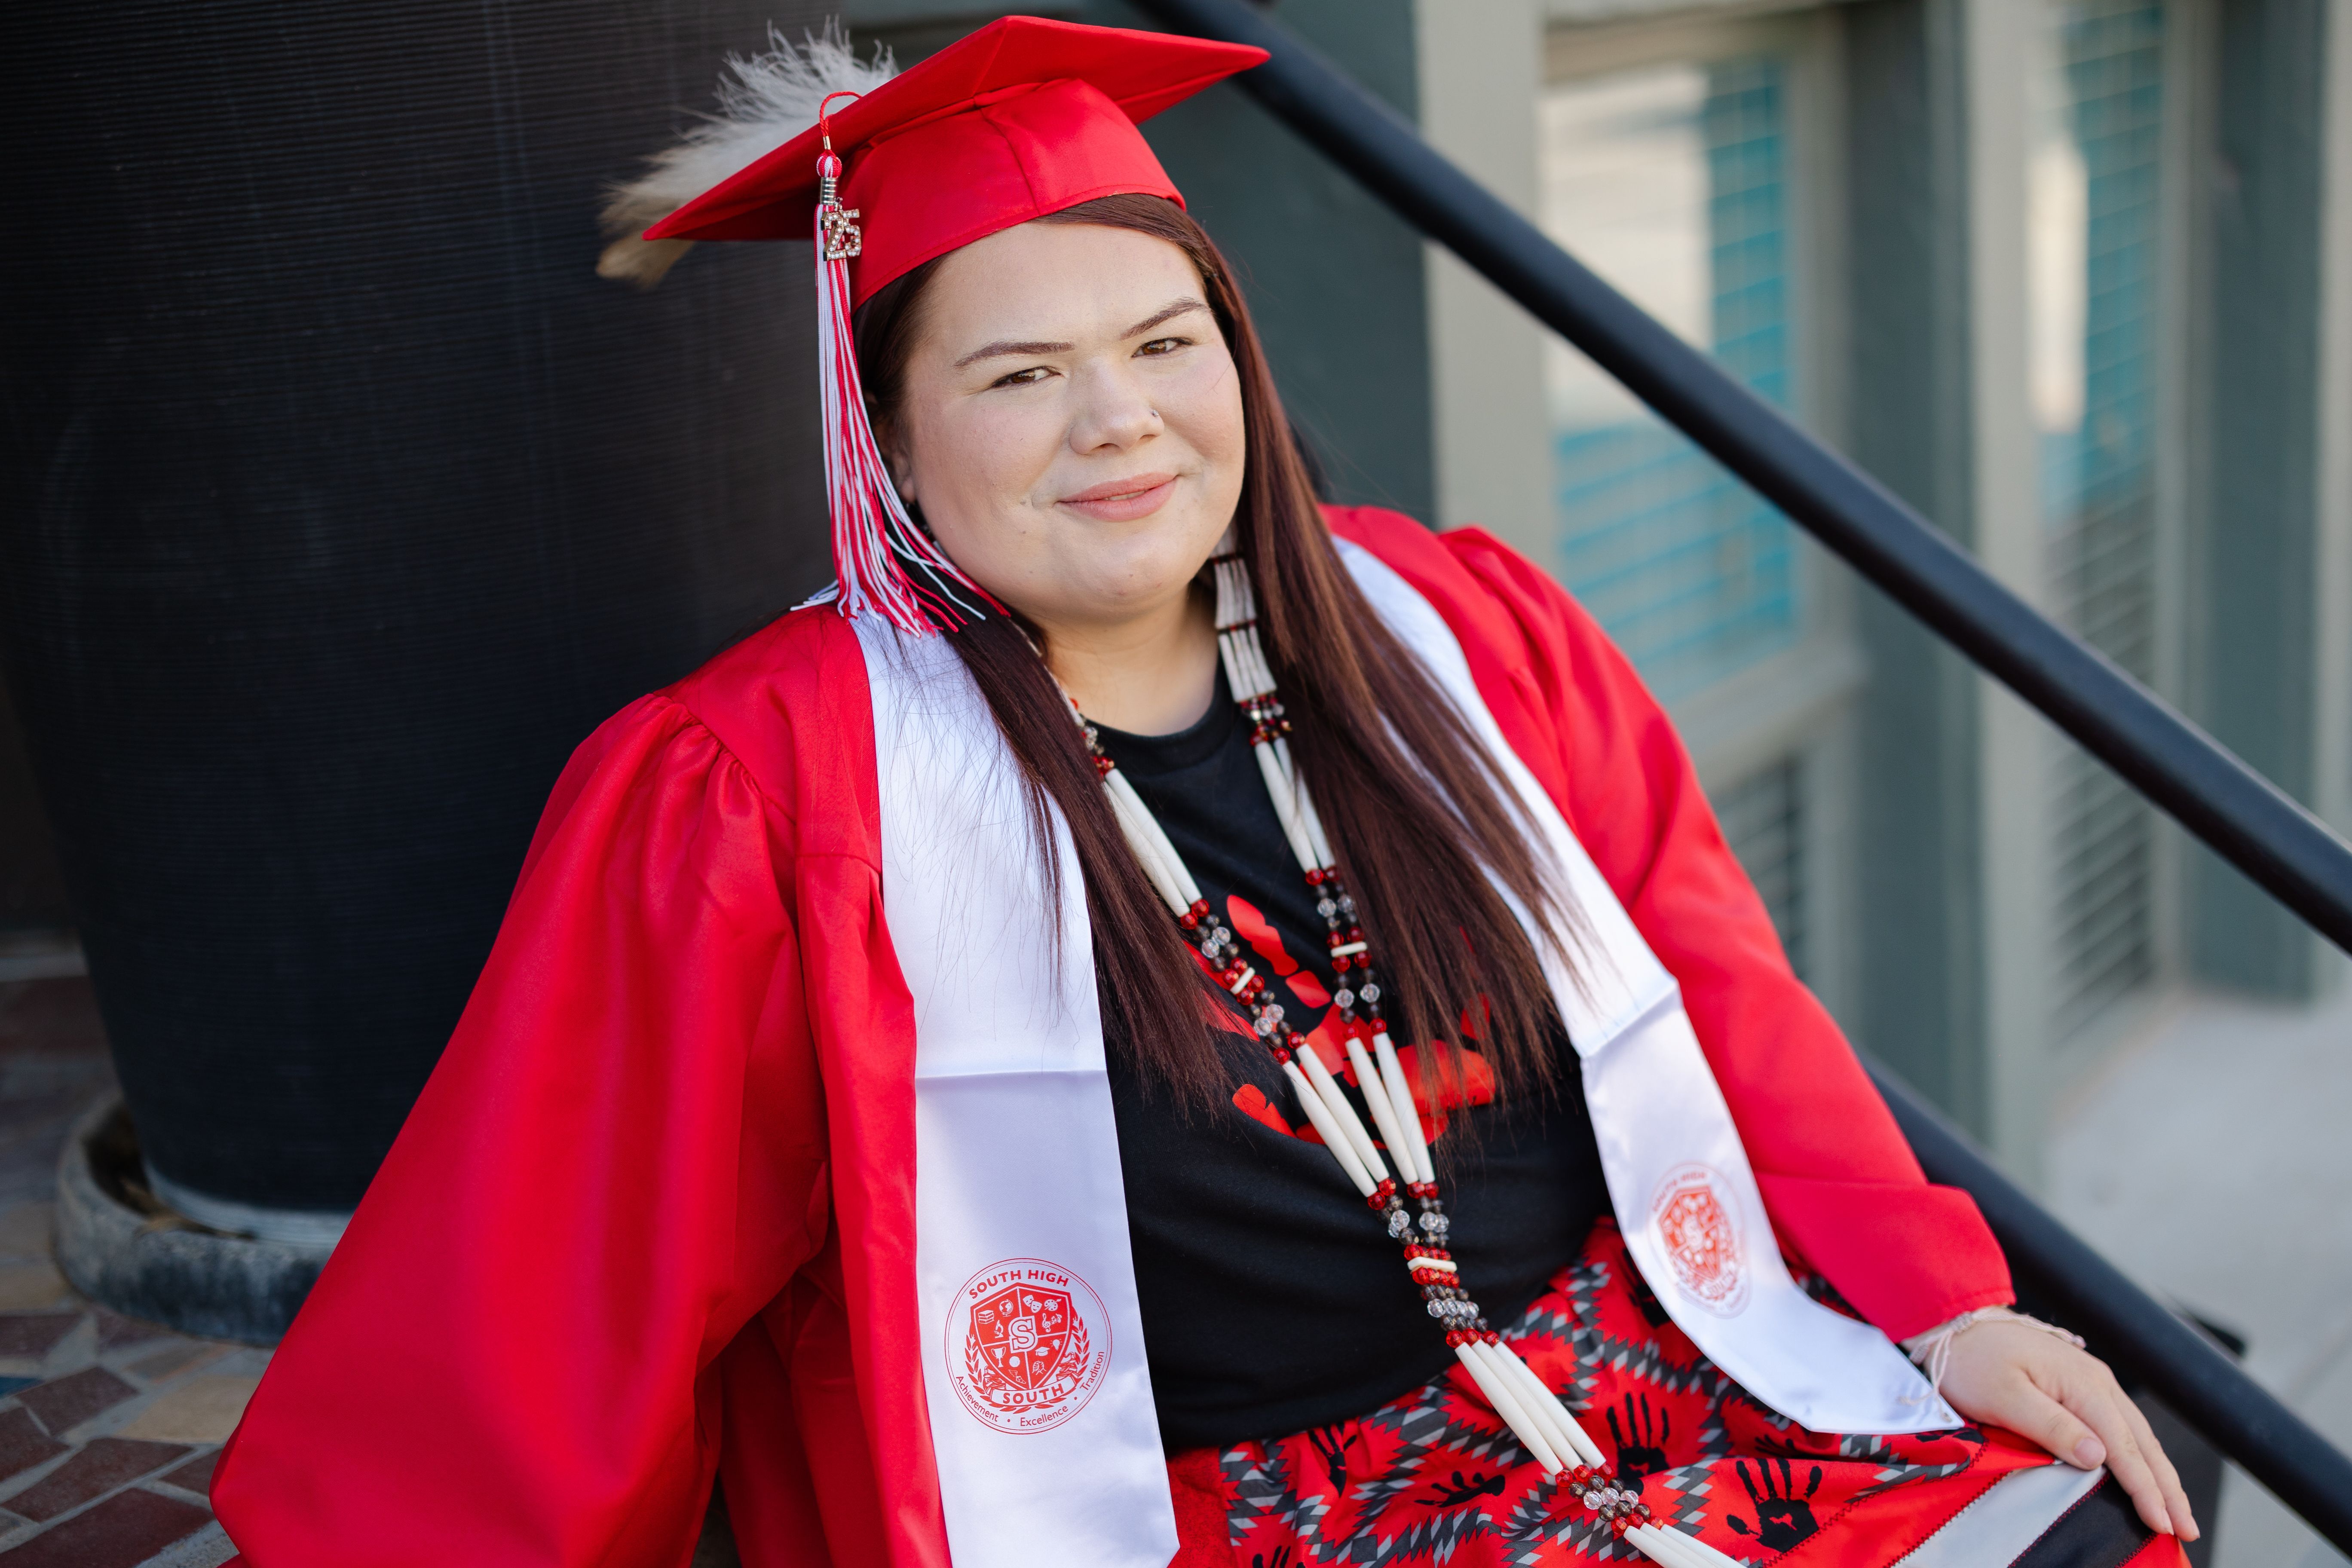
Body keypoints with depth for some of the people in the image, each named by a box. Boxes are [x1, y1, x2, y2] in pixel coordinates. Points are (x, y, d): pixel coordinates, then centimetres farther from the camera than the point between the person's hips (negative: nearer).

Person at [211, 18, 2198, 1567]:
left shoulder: (1469, 637, 6)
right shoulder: (754, 797, -8)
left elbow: (1725, 1007, 10)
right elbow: (536, 1303, -6)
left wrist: (1944, 1307, 2)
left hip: (1642, 1368, 5)